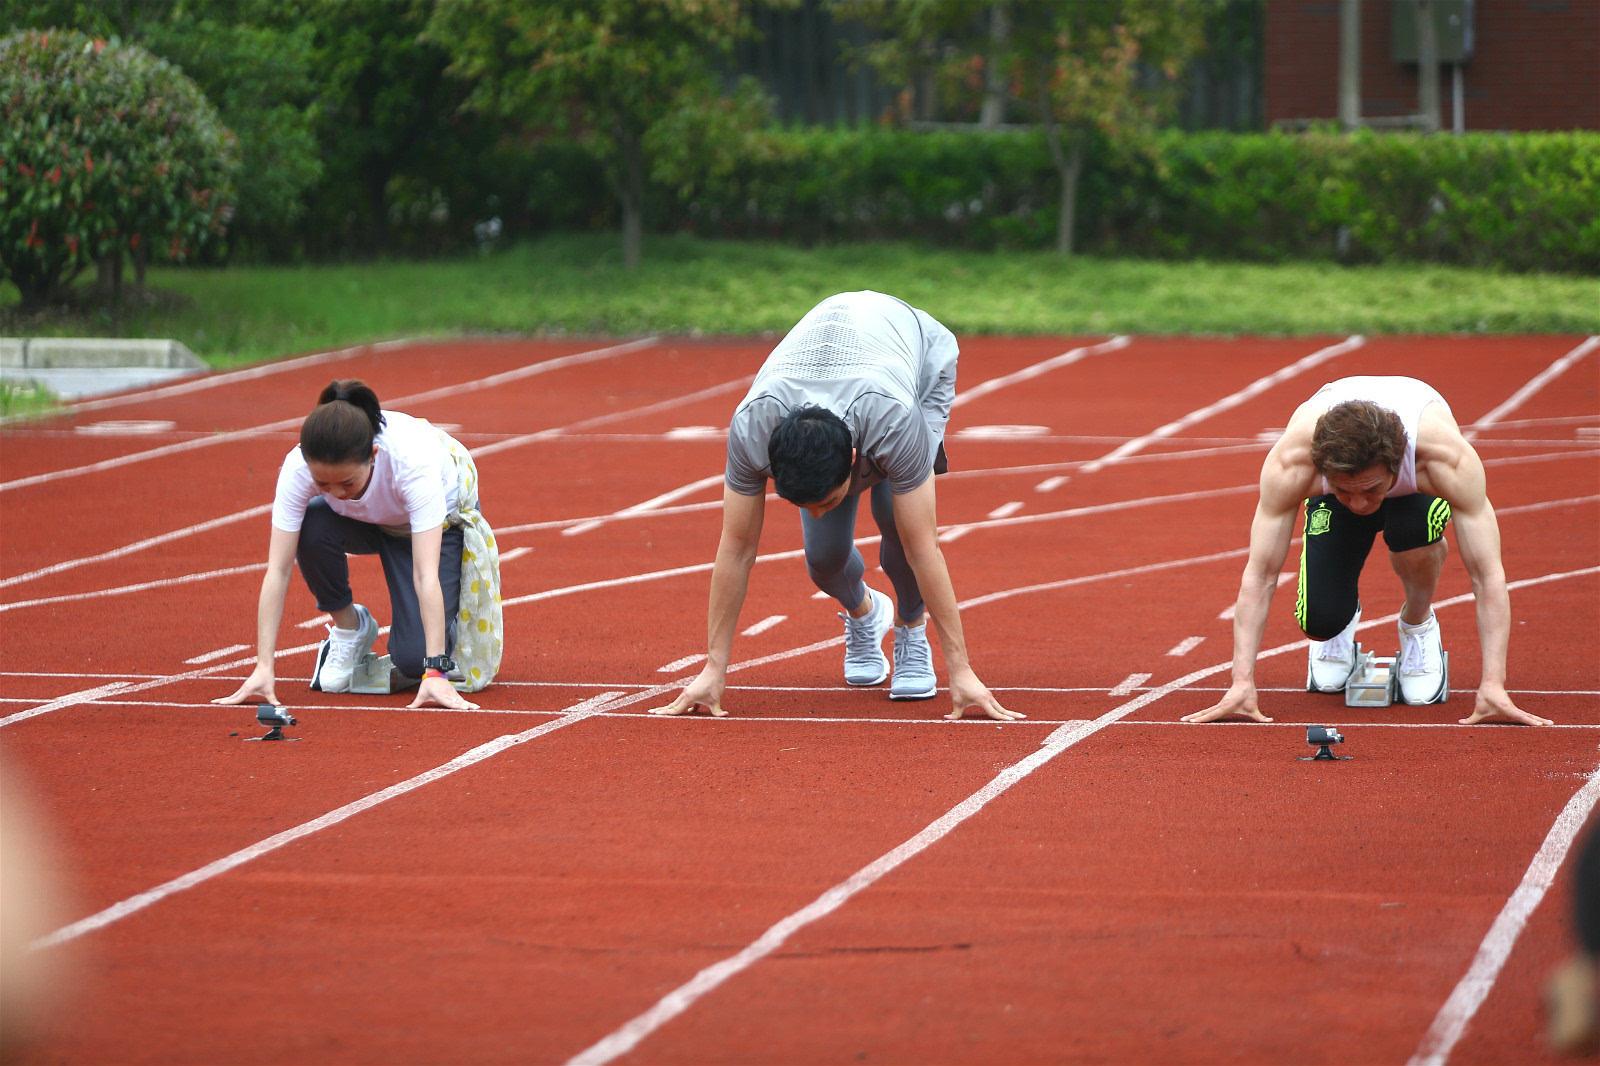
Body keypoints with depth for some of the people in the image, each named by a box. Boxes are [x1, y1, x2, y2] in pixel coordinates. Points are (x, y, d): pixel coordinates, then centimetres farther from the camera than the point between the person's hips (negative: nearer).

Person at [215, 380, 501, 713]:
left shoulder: (413, 461, -42)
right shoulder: (298, 467, -35)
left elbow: (425, 575, -45)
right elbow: (277, 570, -33)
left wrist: (435, 672, -50)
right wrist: (263, 668, -39)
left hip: (441, 518, -3)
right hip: (367, 521, 3)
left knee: (412, 660, -21)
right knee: (311, 526, -32)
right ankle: (349, 627, -4)